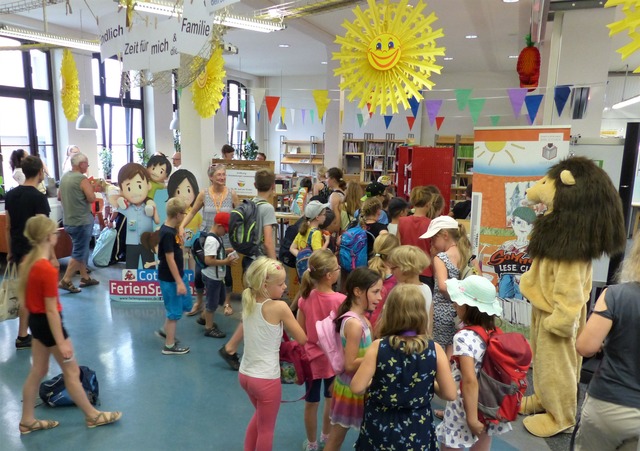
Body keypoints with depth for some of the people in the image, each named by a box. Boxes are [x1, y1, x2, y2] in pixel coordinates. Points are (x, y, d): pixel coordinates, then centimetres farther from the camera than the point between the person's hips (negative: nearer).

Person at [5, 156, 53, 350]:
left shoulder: (11, 195, 5)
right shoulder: (38, 197, -17)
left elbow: (8, 226, 10)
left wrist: (10, 251, 18)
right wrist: (53, 256, -14)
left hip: (17, 250, 7)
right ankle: (22, 337, 11)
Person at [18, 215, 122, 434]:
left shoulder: (28, 261, 0)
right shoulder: (48, 270, -28)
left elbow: (23, 293, 11)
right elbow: (51, 310, -24)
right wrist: (61, 342, -18)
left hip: (35, 319, 9)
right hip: (47, 322, -9)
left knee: (38, 371, 21)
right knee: (72, 371, 6)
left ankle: (27, 420, 34)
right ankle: (93, 416, 22)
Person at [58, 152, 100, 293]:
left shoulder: (64, 177, 10)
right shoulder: (82, 179, -16)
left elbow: (59, 197, 20)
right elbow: (92, 199, -19)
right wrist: (92, 189, -1)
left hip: (69, 221, 9)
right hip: (81, 221, -9)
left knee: (81, 250, 17)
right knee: (79, 252, -1)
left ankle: (85, 278, 24)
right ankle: (65, 281, -1)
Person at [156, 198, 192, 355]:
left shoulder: (171, 229, 4)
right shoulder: (168, 233, -25)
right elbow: (170, 259, -24)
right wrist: (179, 282, -21)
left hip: (178, 275, 9)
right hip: (170, 278, -9)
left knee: (185, 304, 20)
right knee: (174, 311, 4)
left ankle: (165, 330, 37)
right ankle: (169, 346, 19)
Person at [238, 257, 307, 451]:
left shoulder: (249, 302, -1)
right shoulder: (279, 307, -21)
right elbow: (302, 339, -13)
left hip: (245, 374, 7)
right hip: (266, 379, -7)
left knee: (260, 415, 32)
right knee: (266, 428, 15)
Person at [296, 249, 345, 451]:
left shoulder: (305, 298, -13)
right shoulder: (341, 300, -22)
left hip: (311, 357, 2)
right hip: (333, 358, -1)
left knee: (311, 403, 17)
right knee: (331, 401, 24)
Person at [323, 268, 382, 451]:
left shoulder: (361, 319, 3)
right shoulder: (354, 324, -25)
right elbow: (350, 364, -23)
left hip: (351, 385, 8)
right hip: (353, 388, -8)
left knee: (337, 436, 21)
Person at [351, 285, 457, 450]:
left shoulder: (378, 347, -18)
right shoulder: (435, 349, -14)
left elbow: (357, 387, -16)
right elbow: (450, 394, -10)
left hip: (380, 428, -1)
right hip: (417, 431, 1)